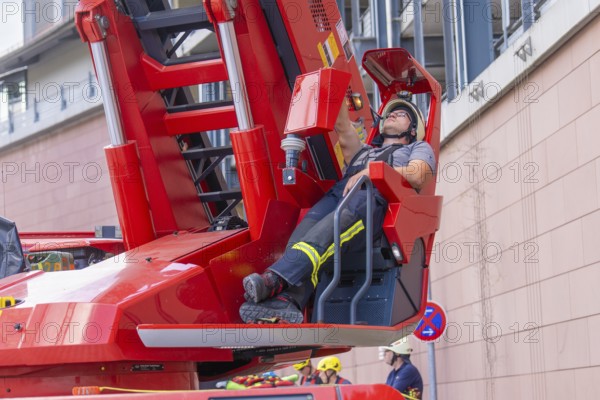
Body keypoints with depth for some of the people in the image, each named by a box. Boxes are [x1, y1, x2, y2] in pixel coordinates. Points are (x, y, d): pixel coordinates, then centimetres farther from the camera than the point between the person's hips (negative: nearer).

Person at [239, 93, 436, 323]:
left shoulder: (419, 148, 33)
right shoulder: (363, 152, 48)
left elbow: (418, 177, 10)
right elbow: (342, 126, 33)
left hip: (377, 197, -5)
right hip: (338, 192, 5)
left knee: (341, 219, -41)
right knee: (310, 224, -33)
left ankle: (275, 280, -63)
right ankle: (286, 304, -57)